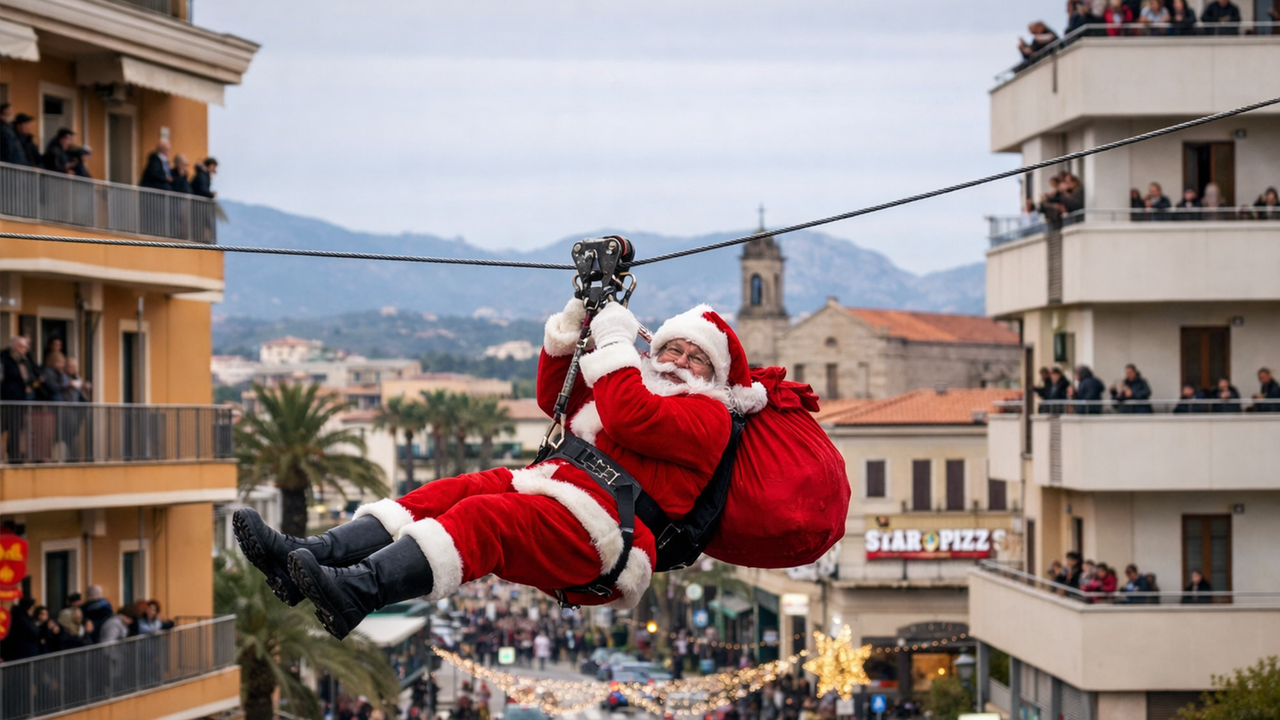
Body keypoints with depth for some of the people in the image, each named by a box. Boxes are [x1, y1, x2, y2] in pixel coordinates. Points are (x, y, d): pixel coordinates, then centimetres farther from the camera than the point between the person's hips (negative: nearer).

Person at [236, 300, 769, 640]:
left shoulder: (707, 414, 7)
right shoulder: (642, 385, 35)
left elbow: (630, 418, -12)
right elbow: (555, 398, 38)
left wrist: (615, 342, 0)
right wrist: (575, 321, 28)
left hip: (600, 532, -9)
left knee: (484, 517, -32)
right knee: (447, 493, -12)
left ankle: (356, 591, -54)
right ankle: (303, 557, -28)